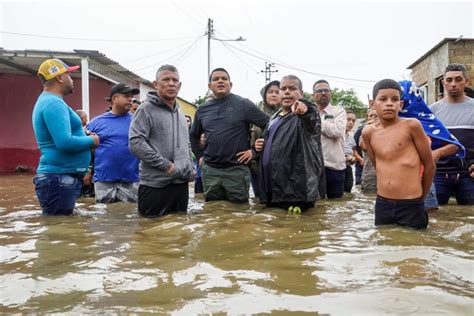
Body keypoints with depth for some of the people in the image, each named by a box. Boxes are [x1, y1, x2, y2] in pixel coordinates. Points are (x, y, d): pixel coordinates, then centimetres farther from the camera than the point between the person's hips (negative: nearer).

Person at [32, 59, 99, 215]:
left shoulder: (49, 101, 17)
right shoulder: (53, 103, -16)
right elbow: (64, 143, -27)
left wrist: (84, 136, 9)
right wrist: (91, 140, -10)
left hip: (62, 177, 11)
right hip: (60, 178, -11)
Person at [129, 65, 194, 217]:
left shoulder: (180, 113, 18)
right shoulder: (146, 109, -7)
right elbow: (135, 142, -18)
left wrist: (190, 168, 11)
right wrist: (165, 165, -19)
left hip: (181, 183, 8)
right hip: (155, 185, -7)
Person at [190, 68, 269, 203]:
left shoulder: (244, 104, -4)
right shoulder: (202, 109, 9)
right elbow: (194, 136, 24)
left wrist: (255, 151, -7)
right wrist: (199, 156, 12)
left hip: (237, 170, -3)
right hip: (210, 170, 4)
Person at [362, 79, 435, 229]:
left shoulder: (412, 125, -7)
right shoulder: (368, 132, 4)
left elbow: (429, 165, 1)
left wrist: (420, 197, 11)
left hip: (411, 206, -4)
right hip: (382, 205, 4)